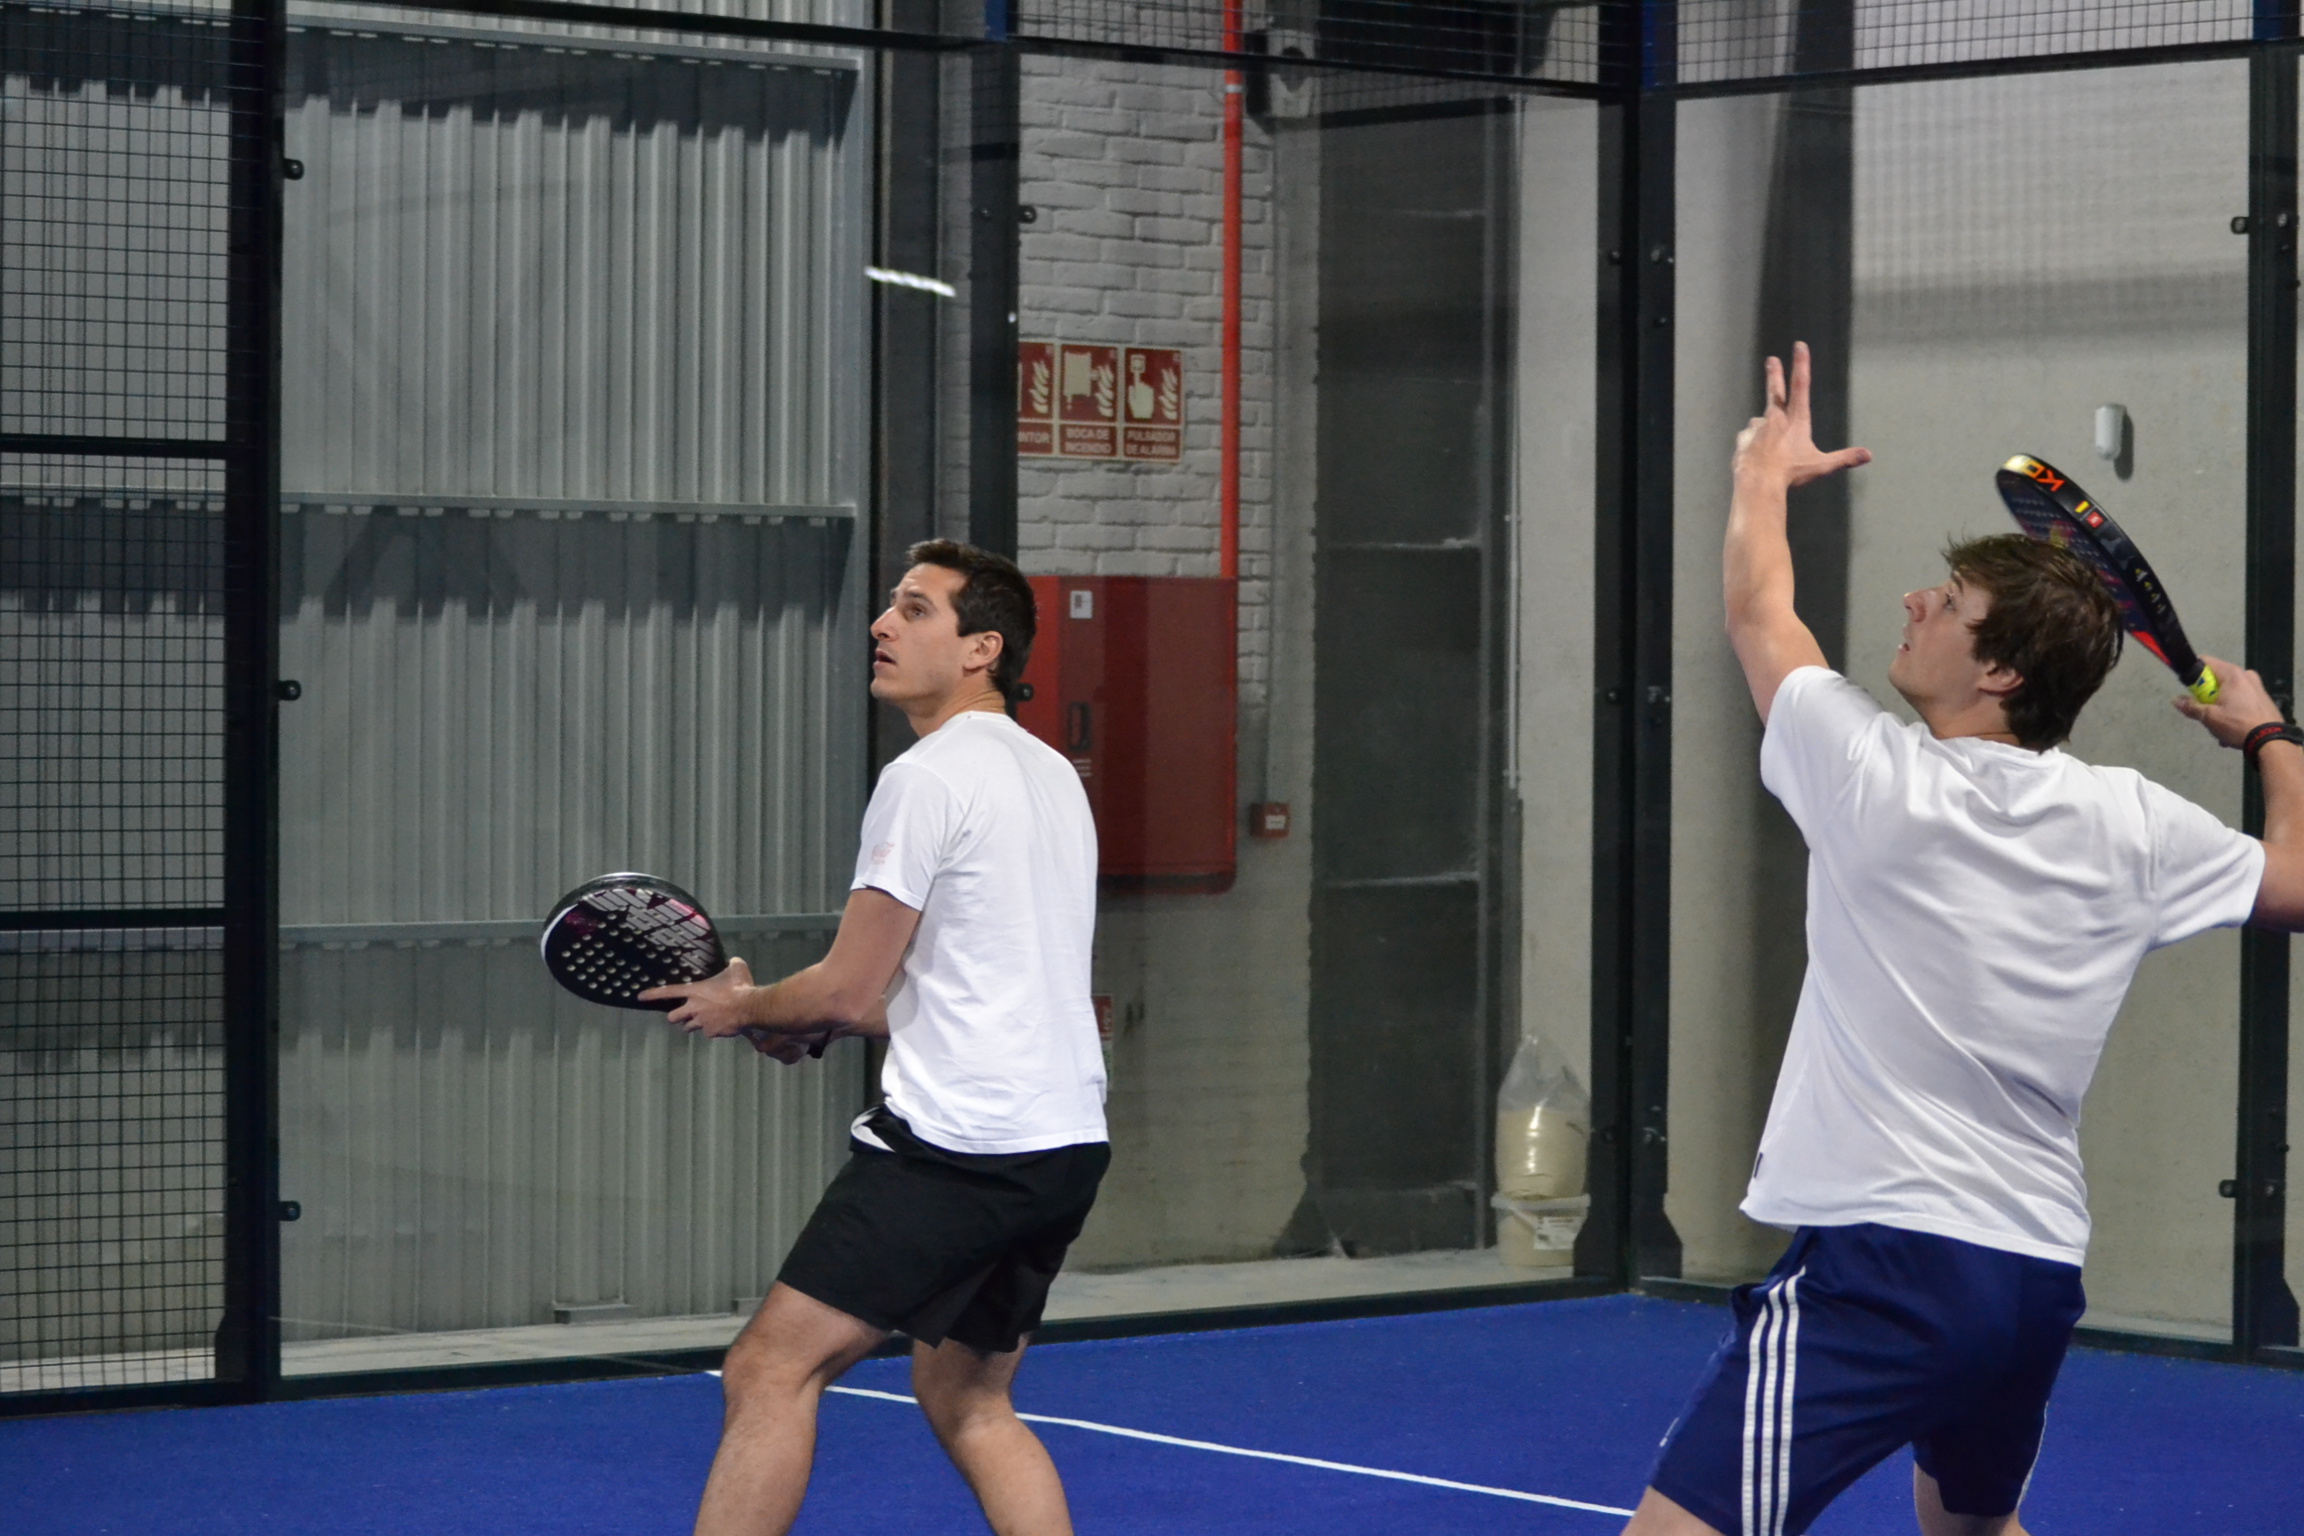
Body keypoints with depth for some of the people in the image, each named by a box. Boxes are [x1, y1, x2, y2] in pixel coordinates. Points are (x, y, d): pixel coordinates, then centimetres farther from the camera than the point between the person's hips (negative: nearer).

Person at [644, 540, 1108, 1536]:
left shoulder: (928, 777, -10)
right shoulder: (1051, 775, 17)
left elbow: (849, 989, -9)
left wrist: (743, 1007, 10)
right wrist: (812, 1024, 19)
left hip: (953, 1142, -10)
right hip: (1065, 1141, 10)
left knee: (771, 1372, -8)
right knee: (966, 1400, 20)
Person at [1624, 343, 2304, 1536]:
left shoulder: (1876, 779, -8)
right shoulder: (2129, 825, 4)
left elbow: (1757, 611, 11)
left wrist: (1765, 474, 30)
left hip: (1880, 1267, -7)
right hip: (2039, 1276, 7)